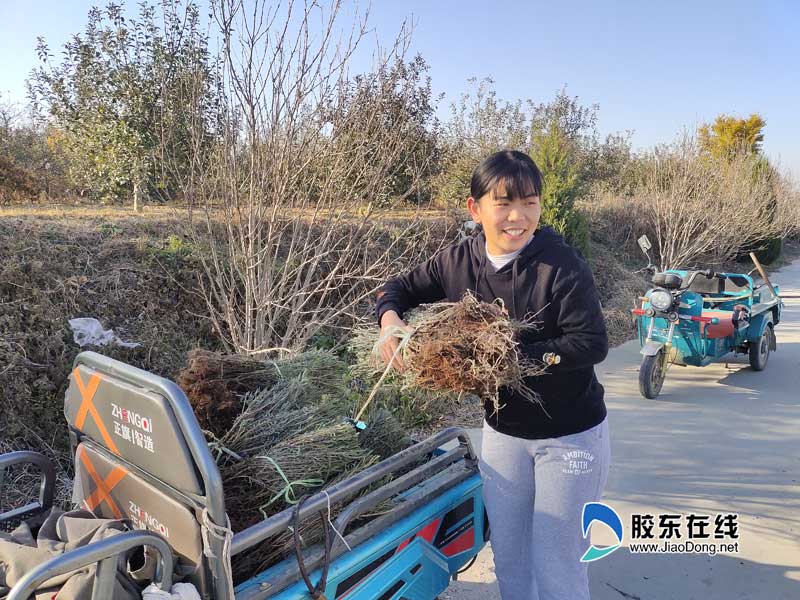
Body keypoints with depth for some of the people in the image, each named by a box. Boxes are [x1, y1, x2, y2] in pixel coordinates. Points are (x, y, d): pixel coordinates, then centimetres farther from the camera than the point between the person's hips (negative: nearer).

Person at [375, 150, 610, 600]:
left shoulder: (563, 265, -20)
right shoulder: (458, 261, -6)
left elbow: (592, 343, -23)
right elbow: (400, 288, 6)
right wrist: (390, 319, -16)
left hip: (570, 436, -4)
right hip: (503, 431, 5)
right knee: (508, 561, 20)